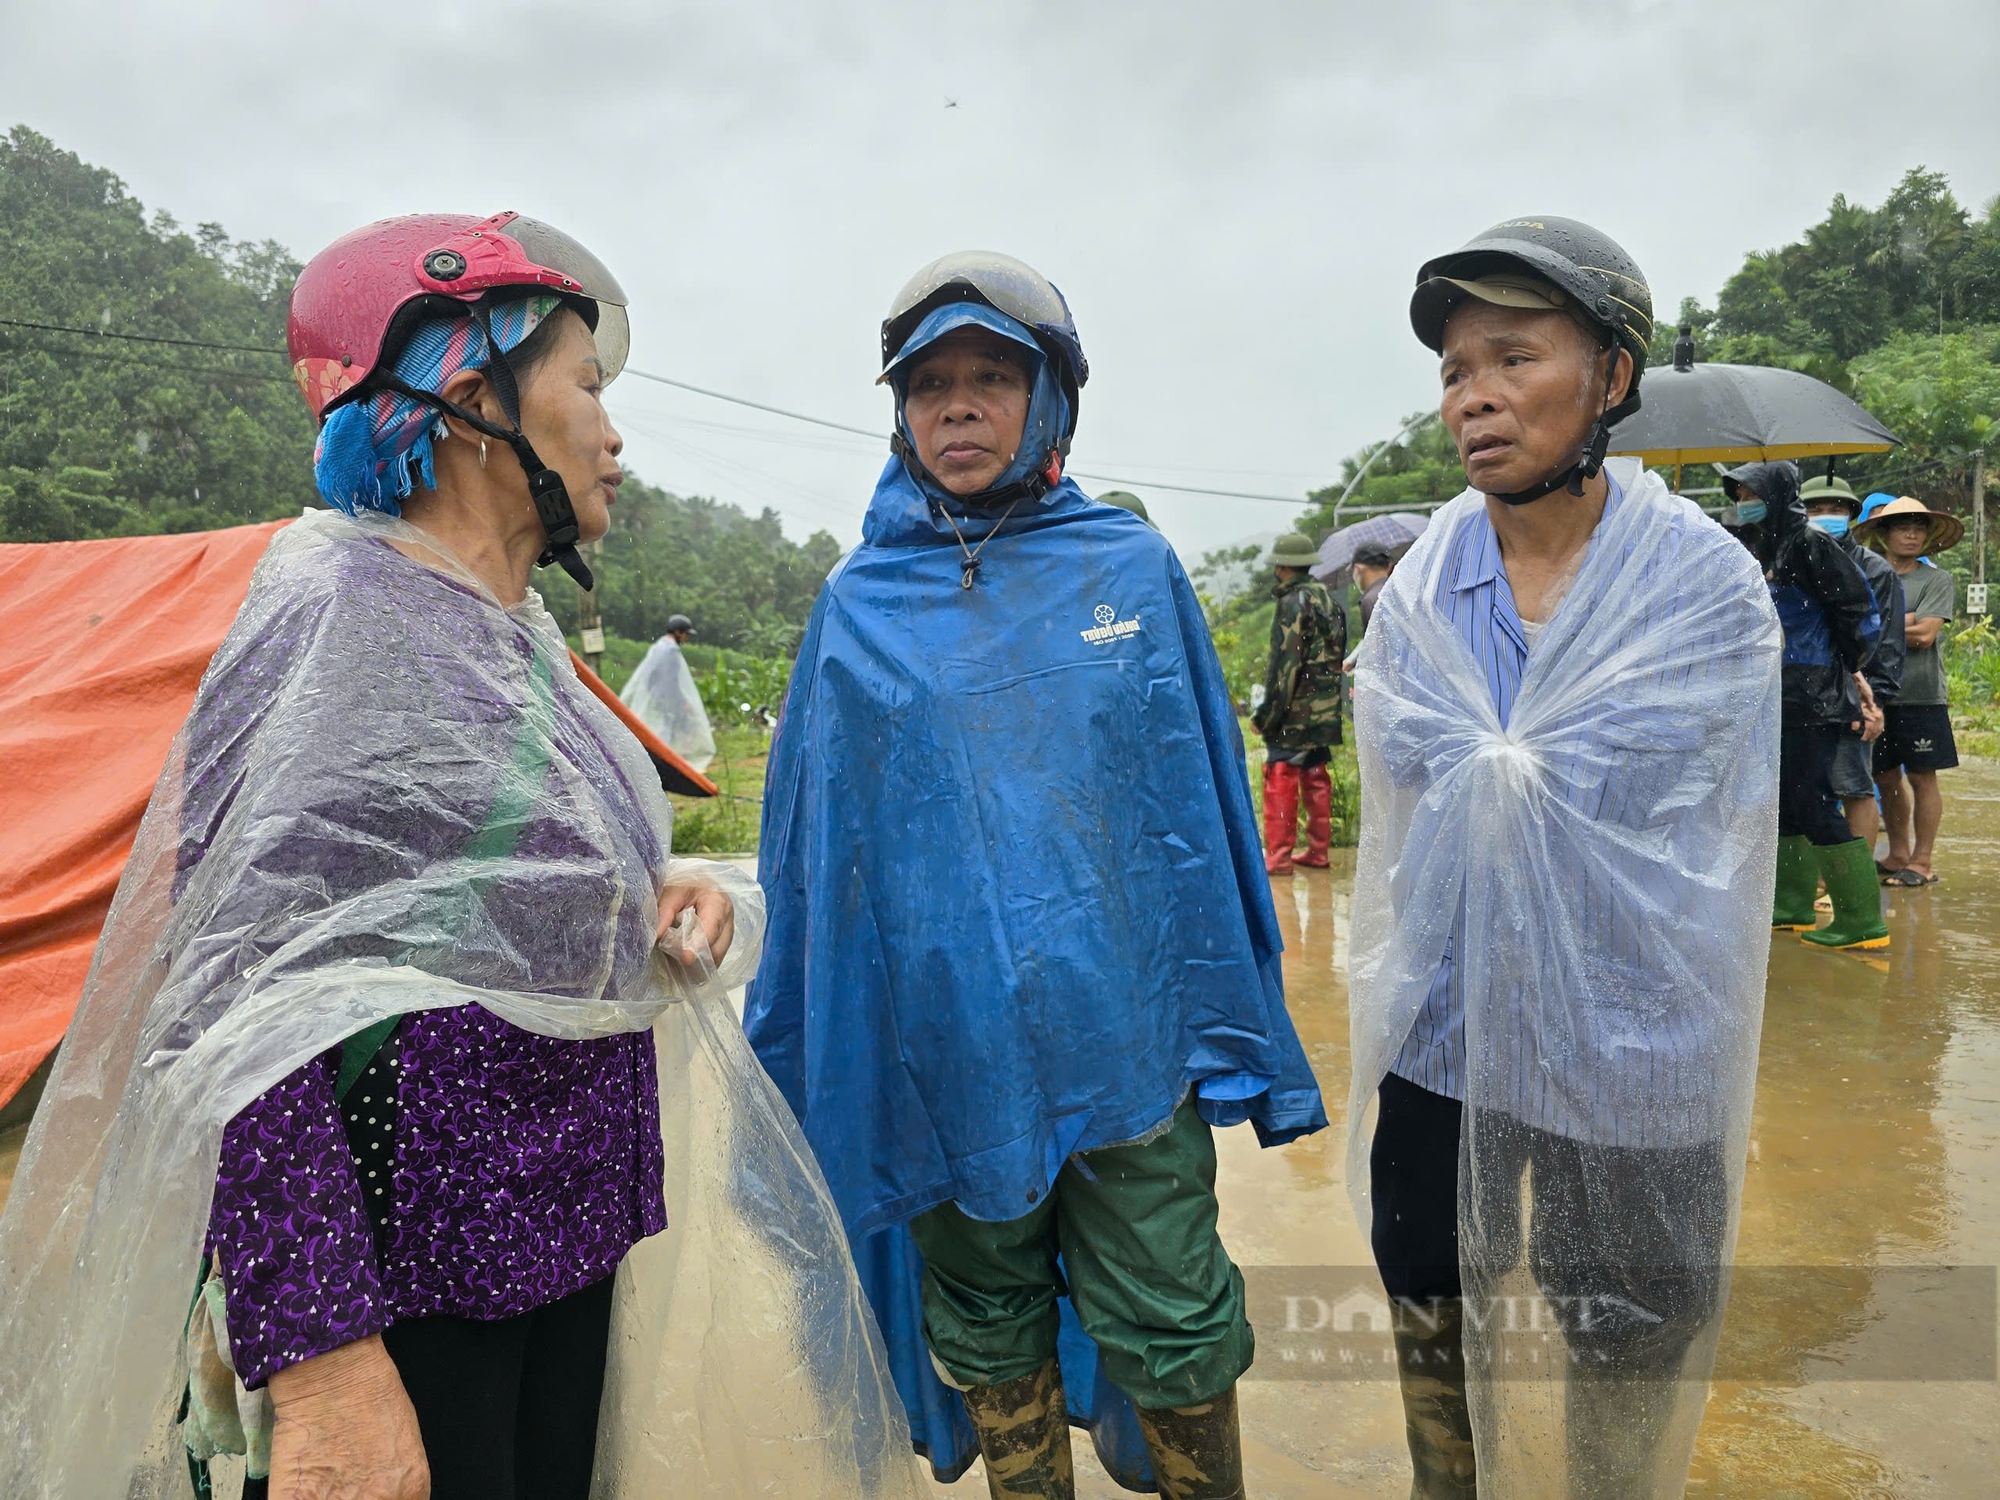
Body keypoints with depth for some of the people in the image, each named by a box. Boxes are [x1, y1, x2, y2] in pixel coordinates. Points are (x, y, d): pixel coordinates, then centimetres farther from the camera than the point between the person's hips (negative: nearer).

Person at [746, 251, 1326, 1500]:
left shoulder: (1134, 569, 0)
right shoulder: (860, 603, 2)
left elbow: (1207, 805, 4)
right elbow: (811, 847, 6)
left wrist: (1235, 1026, 4)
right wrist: (796, 1069, 8)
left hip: (1128, 1032, -1)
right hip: (944, 1043, 1)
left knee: (1174, 1328, 12)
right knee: (987, 1330, 19)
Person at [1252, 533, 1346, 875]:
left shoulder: (1293, 603, -13)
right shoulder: (1328, 600, 14)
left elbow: (1285, 664, -17)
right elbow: (1338, 655, 17)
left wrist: (1265, 714, -14)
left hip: (1295, 709, -9)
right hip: (1325, 710, 9)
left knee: (1280, 779, -5)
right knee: (1315, 777, 14)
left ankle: (1278, 857, -4)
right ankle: (1318, 852, 20)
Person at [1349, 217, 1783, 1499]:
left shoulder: (1708, 585, -9)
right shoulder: (1416, 597, 0)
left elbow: (1725, 859, -3)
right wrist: (1379, 1054, 8)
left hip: (1629, 1068, -2)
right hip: (1438, 1053, 3)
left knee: (1618, 1389, 16)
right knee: (1436, 1341, 19)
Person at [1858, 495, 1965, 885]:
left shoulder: (1936, 579, 2)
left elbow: (1925, 635, -10)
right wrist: (1903, 622, -8)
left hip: (1920, 694, -3)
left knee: (1922, 778, 0)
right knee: (1886, 777, 10)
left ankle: (1922, 861, 8)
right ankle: (1898, 854, 22)